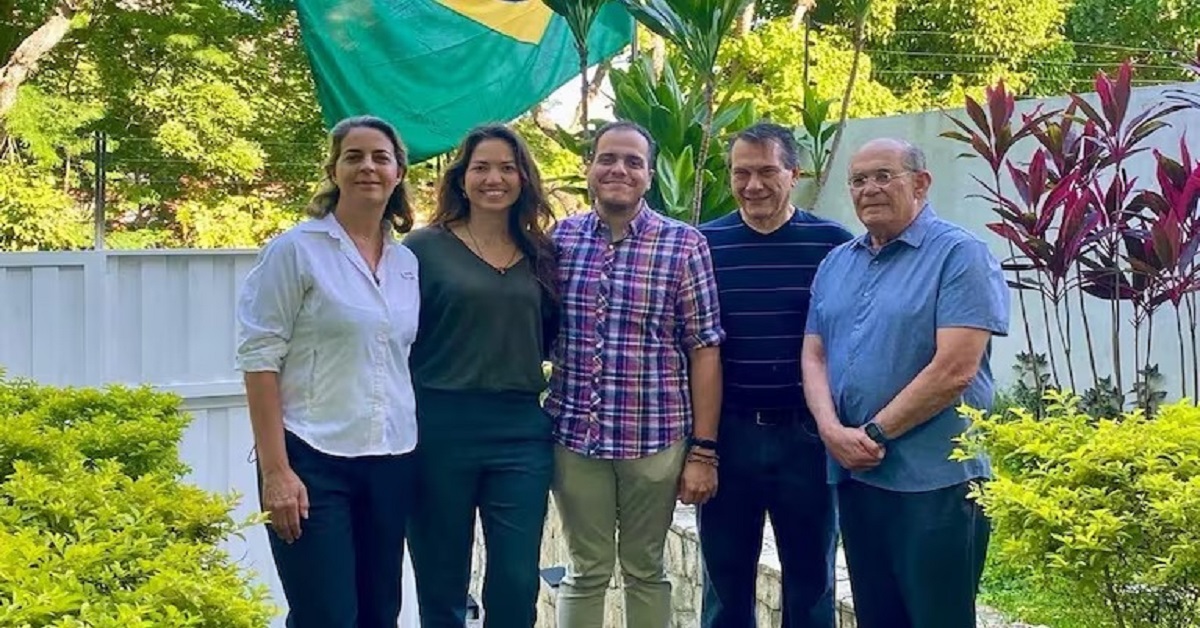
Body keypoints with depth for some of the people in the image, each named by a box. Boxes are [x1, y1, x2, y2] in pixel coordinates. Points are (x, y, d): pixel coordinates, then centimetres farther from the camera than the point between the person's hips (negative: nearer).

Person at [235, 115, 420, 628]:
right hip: (313, 460, -5)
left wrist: (416, 456, 10)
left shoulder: (408, 262, 10)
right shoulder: (296, 249, -5)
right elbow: (259, 359, -9)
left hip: (391, 464, 5)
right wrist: (274, 469, -14)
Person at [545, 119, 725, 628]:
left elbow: (704, 349, -4)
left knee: (645, 570, 13)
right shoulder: (559, 239, 4)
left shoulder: (683, 244, -4)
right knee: (585, 572, 10)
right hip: (574, 435, 2)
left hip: (656, 437, -1)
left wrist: (703, 450, -7)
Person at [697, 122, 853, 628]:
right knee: (725, 578, 12)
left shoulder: (834, 243, -2)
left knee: (810, 579, 12)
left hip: (809, 435, 0)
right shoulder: (703, 244, 0)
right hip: (727, 433, 1)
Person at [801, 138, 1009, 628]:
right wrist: (832, 430, -9)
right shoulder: (835, 265, 14)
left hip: (936, 479, -6)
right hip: (853, 476, 7)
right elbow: (814, 356, 10)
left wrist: (873, 434, -13)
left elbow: (954, 370, -16)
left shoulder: (959, 255, -8)